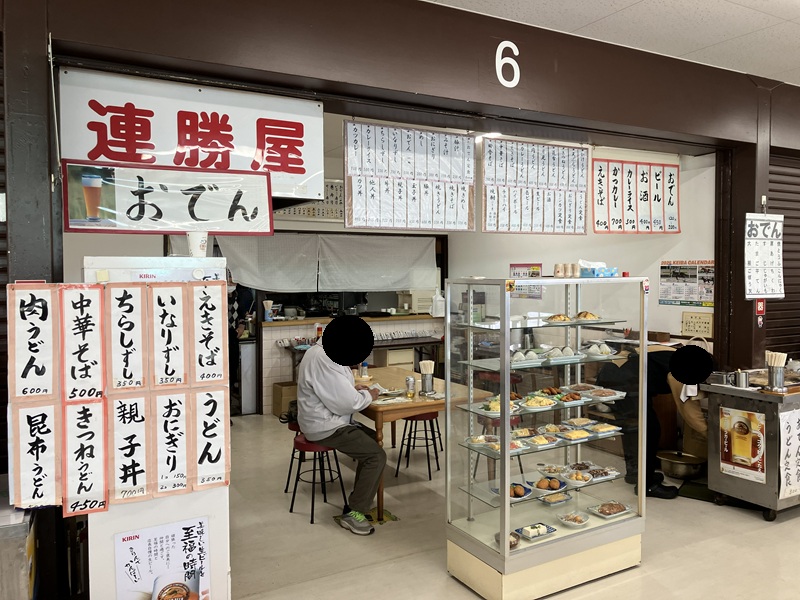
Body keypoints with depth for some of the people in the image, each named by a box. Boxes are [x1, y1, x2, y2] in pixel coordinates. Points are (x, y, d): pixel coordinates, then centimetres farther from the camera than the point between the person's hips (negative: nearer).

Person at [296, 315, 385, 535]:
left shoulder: (322, 350, 5)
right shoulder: (322, 362, -28)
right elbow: (345, 403, -26)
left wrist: (353, 388, 4)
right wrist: (368, 396, -7)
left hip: (327, 419, 11)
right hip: (326, 427, -11)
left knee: (373, 441, 16)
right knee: (377, 456, -11)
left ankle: (361, 498, 22)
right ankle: (352, 513, -3)